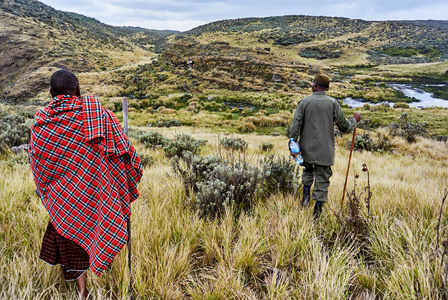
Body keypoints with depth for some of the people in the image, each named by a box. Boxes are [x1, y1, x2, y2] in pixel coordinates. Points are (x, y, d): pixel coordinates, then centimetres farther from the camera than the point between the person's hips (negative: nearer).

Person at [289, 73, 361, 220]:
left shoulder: (305, 101, -3)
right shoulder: (333, 103, -4)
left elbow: (295, 125, -10)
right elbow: (344, 127, -1)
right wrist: (354, 120, 19)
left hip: (307, 149, 1)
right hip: (324, 150, -1)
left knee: (308, 170, 28)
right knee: (322, 179, 8)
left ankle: (306, 193, 15)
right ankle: (317, 208, 12)